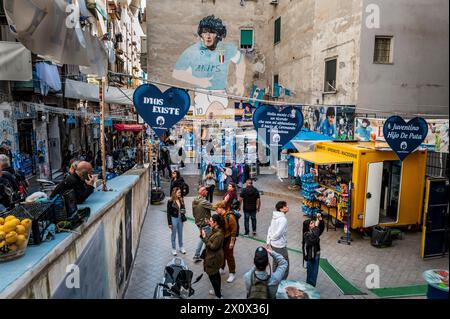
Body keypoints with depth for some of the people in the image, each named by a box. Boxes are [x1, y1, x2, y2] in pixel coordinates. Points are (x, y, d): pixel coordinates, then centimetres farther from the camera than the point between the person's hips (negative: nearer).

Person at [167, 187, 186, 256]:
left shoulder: (181, 200, 0)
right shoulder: (170, 202, -14)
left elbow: (184, 208, 14)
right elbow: (168, 213, -10)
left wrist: (184, 211, -11)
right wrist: (169, 223, -11)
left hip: (180, 219, 4)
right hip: (174, 219, -4)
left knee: (180, 234, 16)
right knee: (174, 234, 7)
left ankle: (181, 247, 31)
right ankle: (173, 249, 21)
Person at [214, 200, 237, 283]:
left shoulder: (230, 217, -23)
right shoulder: (219, 216, -2)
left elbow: (234, 230, -20)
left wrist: (232, 242, -17)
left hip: (228, 239, -7)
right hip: (221, 238, 7)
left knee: (229, 256, 4)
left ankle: (232, 274, 18)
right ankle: (221, 269, 40)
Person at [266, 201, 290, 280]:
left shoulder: (275, 217, 4)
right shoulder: (283, 219, -23)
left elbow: (270, 229, 7)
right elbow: (278, 233, -25)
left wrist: (269, 241, 8)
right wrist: (272, 238, -7)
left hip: (273, 244, 9)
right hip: (280, 246, -9)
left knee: (276, 263, 23)